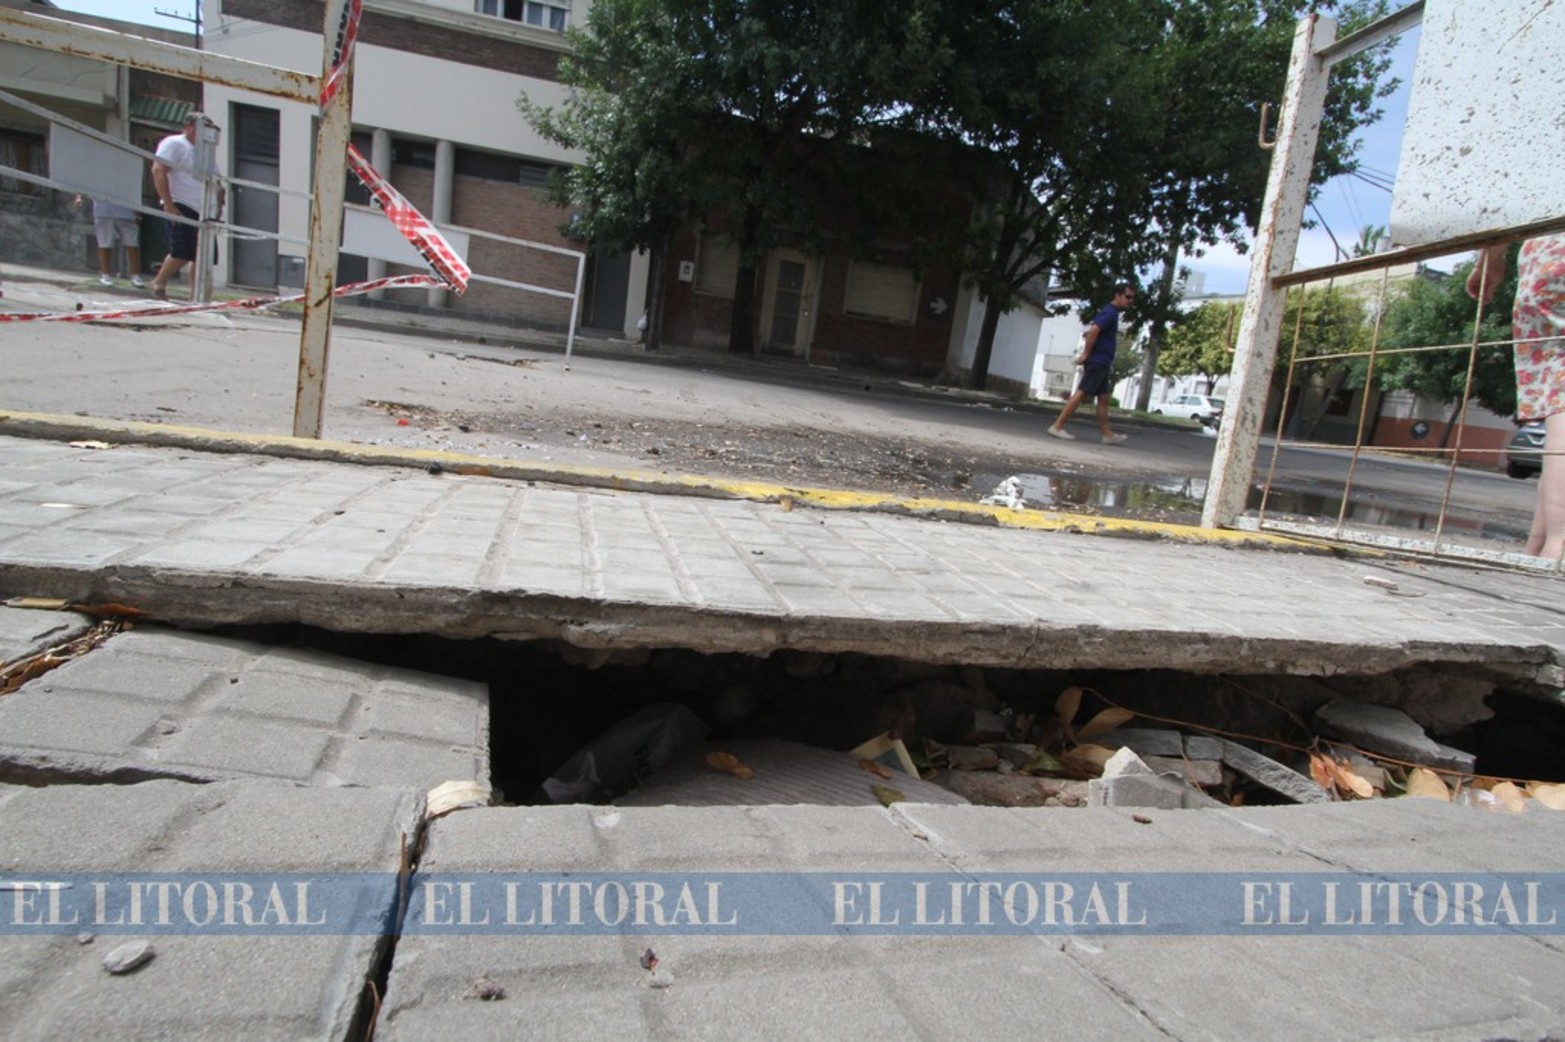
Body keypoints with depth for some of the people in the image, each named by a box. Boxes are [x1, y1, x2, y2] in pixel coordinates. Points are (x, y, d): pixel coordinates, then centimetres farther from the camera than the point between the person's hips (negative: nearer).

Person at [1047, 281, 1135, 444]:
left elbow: (1094, 332, 26)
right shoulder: (1110, 312, -12)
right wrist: (1085, 355, -21)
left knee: (1103, 398, 10)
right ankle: (1057, 426, -10)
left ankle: (1108, 434, 14)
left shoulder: (1111, 312, 19)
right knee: (1081, 393, -10)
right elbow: (1093, 331, -25)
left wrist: (1086, 354, 18)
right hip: (1098, 361, -10)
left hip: (1102, 362, 10)